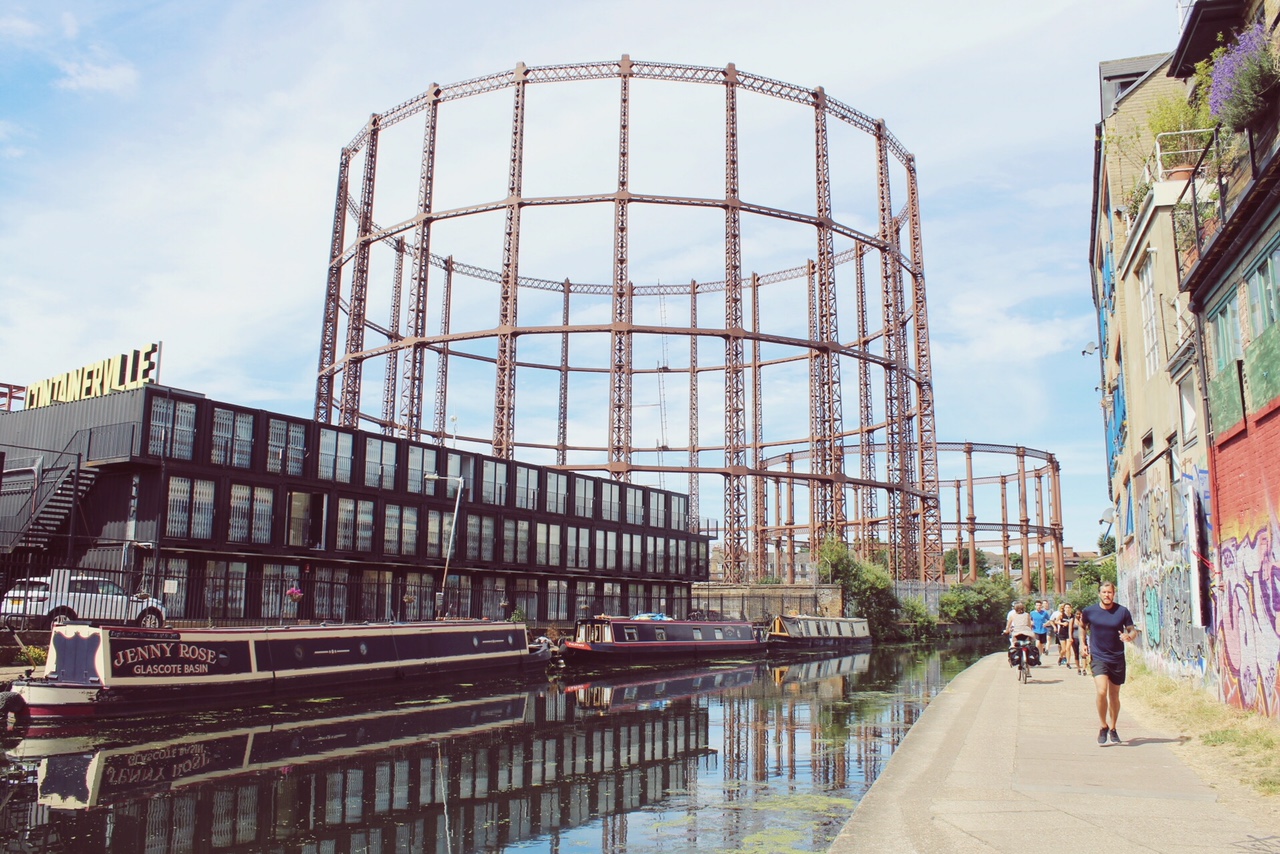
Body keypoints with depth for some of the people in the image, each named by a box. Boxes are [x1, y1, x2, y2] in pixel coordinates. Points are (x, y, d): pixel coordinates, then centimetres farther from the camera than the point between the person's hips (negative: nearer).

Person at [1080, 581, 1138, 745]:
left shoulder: (1123, 611, -4)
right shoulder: (1089, 611, -4)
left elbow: (1133, 630, 3)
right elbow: (1083, 626, 15)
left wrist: (1129, 636, -19)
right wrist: (1084, 643, 6)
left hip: (1117, 659, 1)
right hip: (1098, 658, -1)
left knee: (1114, 695, 12)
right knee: (1102, 691, -18)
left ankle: (1112, 729, 30)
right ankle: (1103, 727, 0)